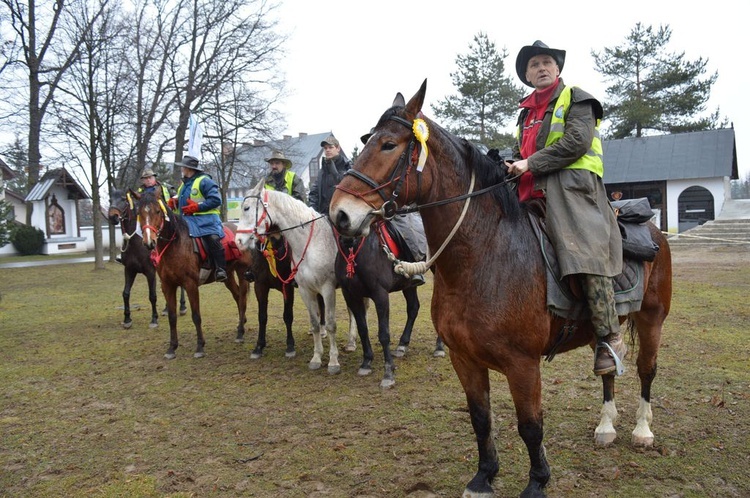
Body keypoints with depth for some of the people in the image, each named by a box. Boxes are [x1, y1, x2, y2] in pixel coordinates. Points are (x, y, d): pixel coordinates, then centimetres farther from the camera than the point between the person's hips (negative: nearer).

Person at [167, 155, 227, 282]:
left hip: (205, 218, -8)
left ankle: (220, 269, -26)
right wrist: (174, 201, 12)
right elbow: (181, 199, 37)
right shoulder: (183, 184, 22)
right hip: (187, 220, 8)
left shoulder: (204, 181, -5)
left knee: (213, 238, -29)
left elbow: (215, 200, -13)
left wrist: (197, 206, -19)